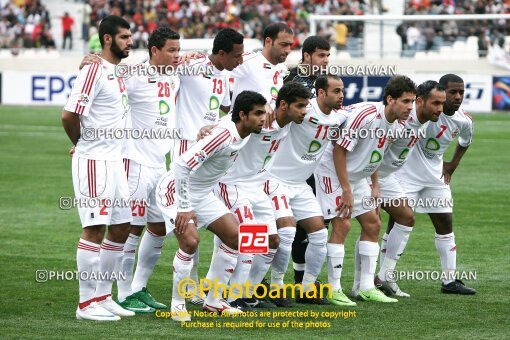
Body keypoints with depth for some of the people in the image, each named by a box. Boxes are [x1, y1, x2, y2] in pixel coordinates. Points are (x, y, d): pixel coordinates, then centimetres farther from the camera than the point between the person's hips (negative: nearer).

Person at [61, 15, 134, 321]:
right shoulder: (94, 71, -15)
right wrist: (84, 145, -3)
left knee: (121, 227, 11)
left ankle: (103, 296, 20)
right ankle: (87, 304, -1)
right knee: (95, 229, -7)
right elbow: (69, 116, -20)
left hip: (114, 161, 9)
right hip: (94, 162, -9)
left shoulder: (119, 72, 13)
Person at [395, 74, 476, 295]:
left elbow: (465, 141, 21)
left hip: (436, 177, 7)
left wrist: (453, 164, 13)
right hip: (408, 174, -7)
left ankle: (449, 281, 16)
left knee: (445, 225, 8)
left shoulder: (464, 121, -3)